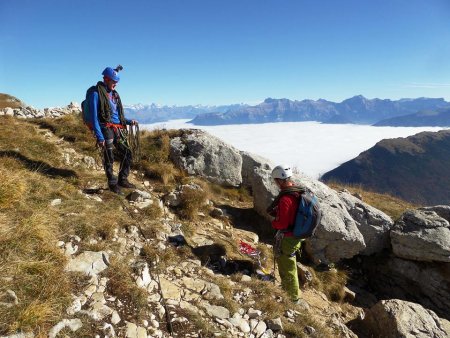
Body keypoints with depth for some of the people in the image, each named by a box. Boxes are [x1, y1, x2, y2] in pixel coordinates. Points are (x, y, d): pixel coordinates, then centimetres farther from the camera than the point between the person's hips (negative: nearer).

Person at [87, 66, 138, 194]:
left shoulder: (114, 93, 17)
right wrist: (99, 137, -16)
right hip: (106, 129, -7)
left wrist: (129, 121, 10)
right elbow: (94, 117, -11)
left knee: (127, 154, 6)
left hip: (118, 129, 7)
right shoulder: (95, 93, -6)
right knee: (109, 158, 0)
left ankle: (122, 180, 22)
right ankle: (112, 183, 16)